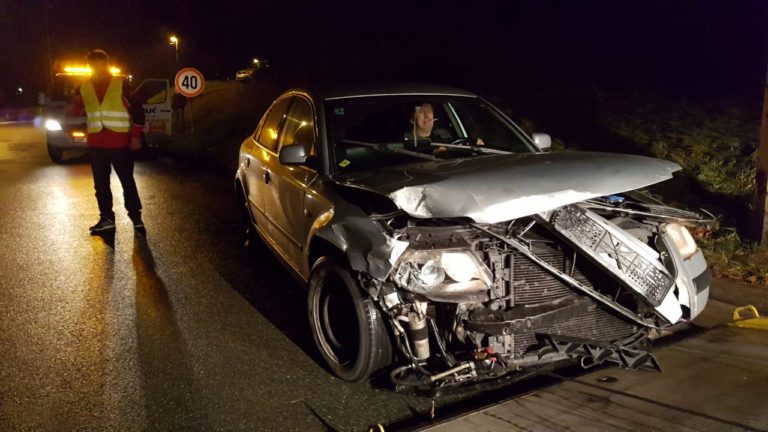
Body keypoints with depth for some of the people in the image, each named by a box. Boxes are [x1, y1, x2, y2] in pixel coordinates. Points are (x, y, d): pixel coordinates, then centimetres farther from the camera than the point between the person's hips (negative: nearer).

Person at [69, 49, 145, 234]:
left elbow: (137, 109, -3)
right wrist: (76, 106, -10)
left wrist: (136, 136, -9)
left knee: (127, 181, 0)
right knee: (100, 183, 9)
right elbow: (75, 113, 15)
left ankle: (136, 216, 10)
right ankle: (107, 218, 17)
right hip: (96, 142, 5)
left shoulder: (121, 84, -2)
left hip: (120, 141, -5)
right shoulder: (84, 87, 10)